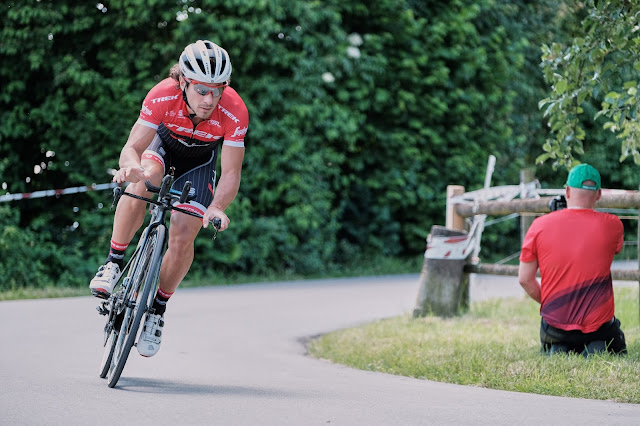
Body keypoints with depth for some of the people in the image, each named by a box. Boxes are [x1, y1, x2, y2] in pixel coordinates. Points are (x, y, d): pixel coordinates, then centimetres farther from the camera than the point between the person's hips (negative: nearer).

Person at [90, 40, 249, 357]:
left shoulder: (234, 113, -36)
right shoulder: (163, 96, -36)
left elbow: (231, 173, -30)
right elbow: (132, 147, -35)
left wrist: (217, 207, -49)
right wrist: (131, 165, -59)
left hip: (200, 159, 0)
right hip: (163, 141, 0)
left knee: (183, 236, -13)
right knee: (143, 181, -35)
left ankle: (157, 310, 10)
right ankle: (114, 262, -18)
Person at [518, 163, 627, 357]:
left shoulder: (540, 225, -7)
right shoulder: (611, 225, -8)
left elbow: (525, 279, -3)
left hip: (554, 323, 1)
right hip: (598, 324, -1)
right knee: (618, 350, 29)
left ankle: (556, 352, -1)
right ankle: (597, 351, -6)